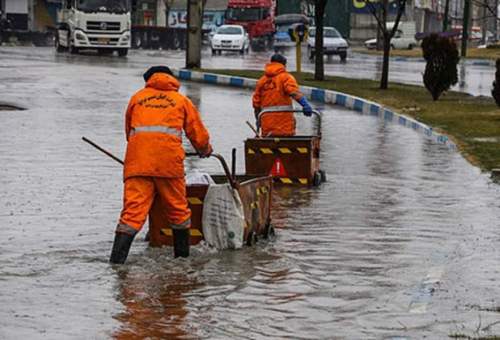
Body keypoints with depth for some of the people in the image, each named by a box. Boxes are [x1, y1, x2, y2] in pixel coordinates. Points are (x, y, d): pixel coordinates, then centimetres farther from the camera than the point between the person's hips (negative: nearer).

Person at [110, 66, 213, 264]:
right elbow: (198, 133, 21)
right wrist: (205, 150, 42)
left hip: (137, 160, 1)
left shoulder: (137, 97, 22)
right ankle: (182, 254, 26)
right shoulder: (181, 100, 20)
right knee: (177, 208, 15)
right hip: (168, 160, -1)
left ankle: (117, 257, -19)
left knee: (133, 208, -6)